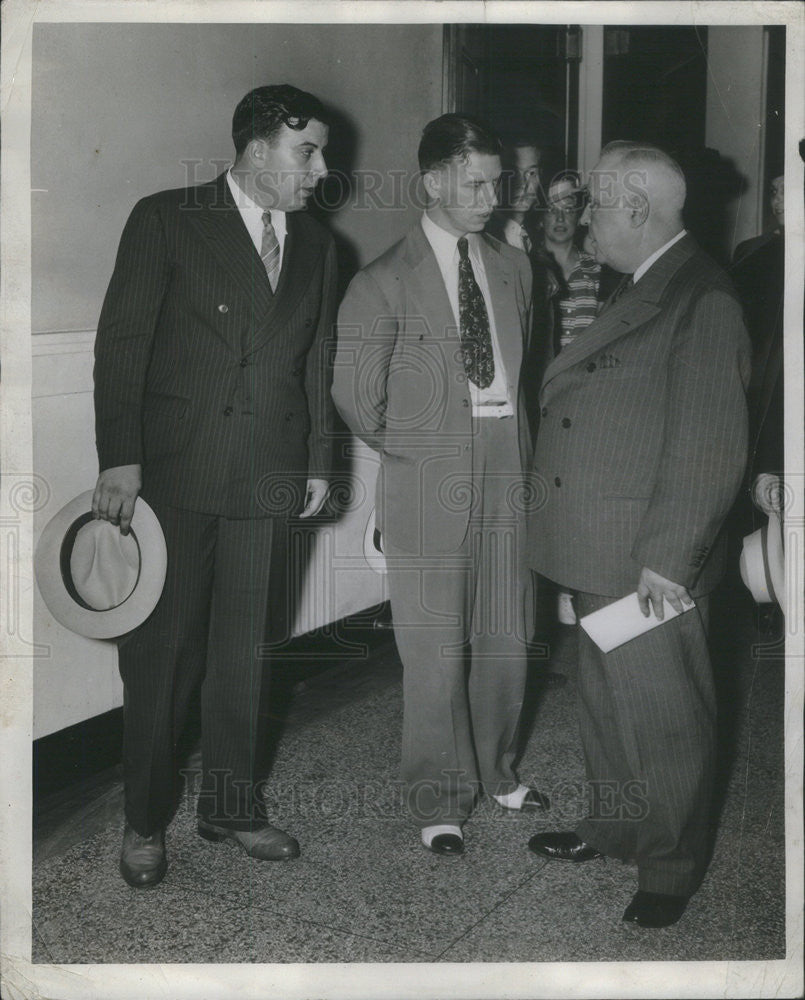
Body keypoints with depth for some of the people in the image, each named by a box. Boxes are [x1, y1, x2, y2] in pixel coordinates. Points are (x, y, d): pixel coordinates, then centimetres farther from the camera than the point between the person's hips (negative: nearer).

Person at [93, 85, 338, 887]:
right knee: (159, 651, 2)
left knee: (244, 650, 11)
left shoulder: (316, 247, 13)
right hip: (172, 470, -4)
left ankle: (232, 807, 25)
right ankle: (145, 820, 18)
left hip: (266, 479, 4)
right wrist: (119, 458, -13)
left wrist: (318, 461, 13)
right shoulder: (165, 220, -2)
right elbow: (122, 341, -6)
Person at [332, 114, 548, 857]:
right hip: (428, 488, -5)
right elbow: (357, 398, -2)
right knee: (436, 651, 2)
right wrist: (420, 452, 4)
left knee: (505, 640, 13)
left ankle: (495, 771, 34)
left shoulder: (513, 267, 10)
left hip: (507, 471, 5)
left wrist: (518, 447, 9)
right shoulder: (384, 284, -7)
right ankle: (439, 801, 19)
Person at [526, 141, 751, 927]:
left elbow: (710, 446, -21)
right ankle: (614, 828, 40)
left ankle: (671, 869, 22)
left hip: (649, 563, -9)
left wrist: (668, 557, -21)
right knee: (605, 700, 21)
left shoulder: (701, 300, -17)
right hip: (597, 552, 9)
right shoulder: (634, 290, 12)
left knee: (663, 715, 5)